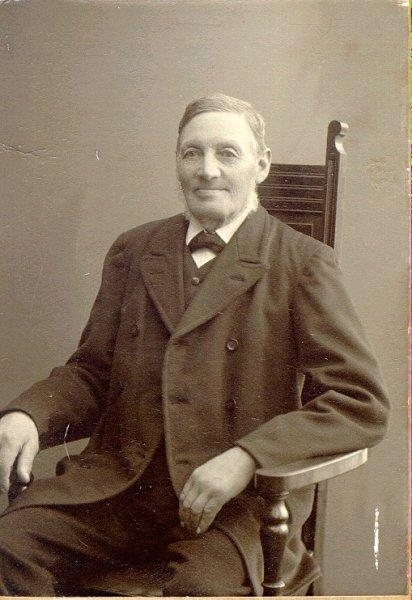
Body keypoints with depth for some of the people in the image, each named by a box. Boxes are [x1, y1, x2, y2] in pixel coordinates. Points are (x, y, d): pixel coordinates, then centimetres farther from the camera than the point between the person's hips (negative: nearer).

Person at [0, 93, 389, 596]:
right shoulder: (132, 251, 14)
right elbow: (91, 370, 16)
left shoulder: (302, 262, 0)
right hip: (117, 480, 4)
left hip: (237, 496, -3)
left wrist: (248, 456, -19)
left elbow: (363, 403, -6)